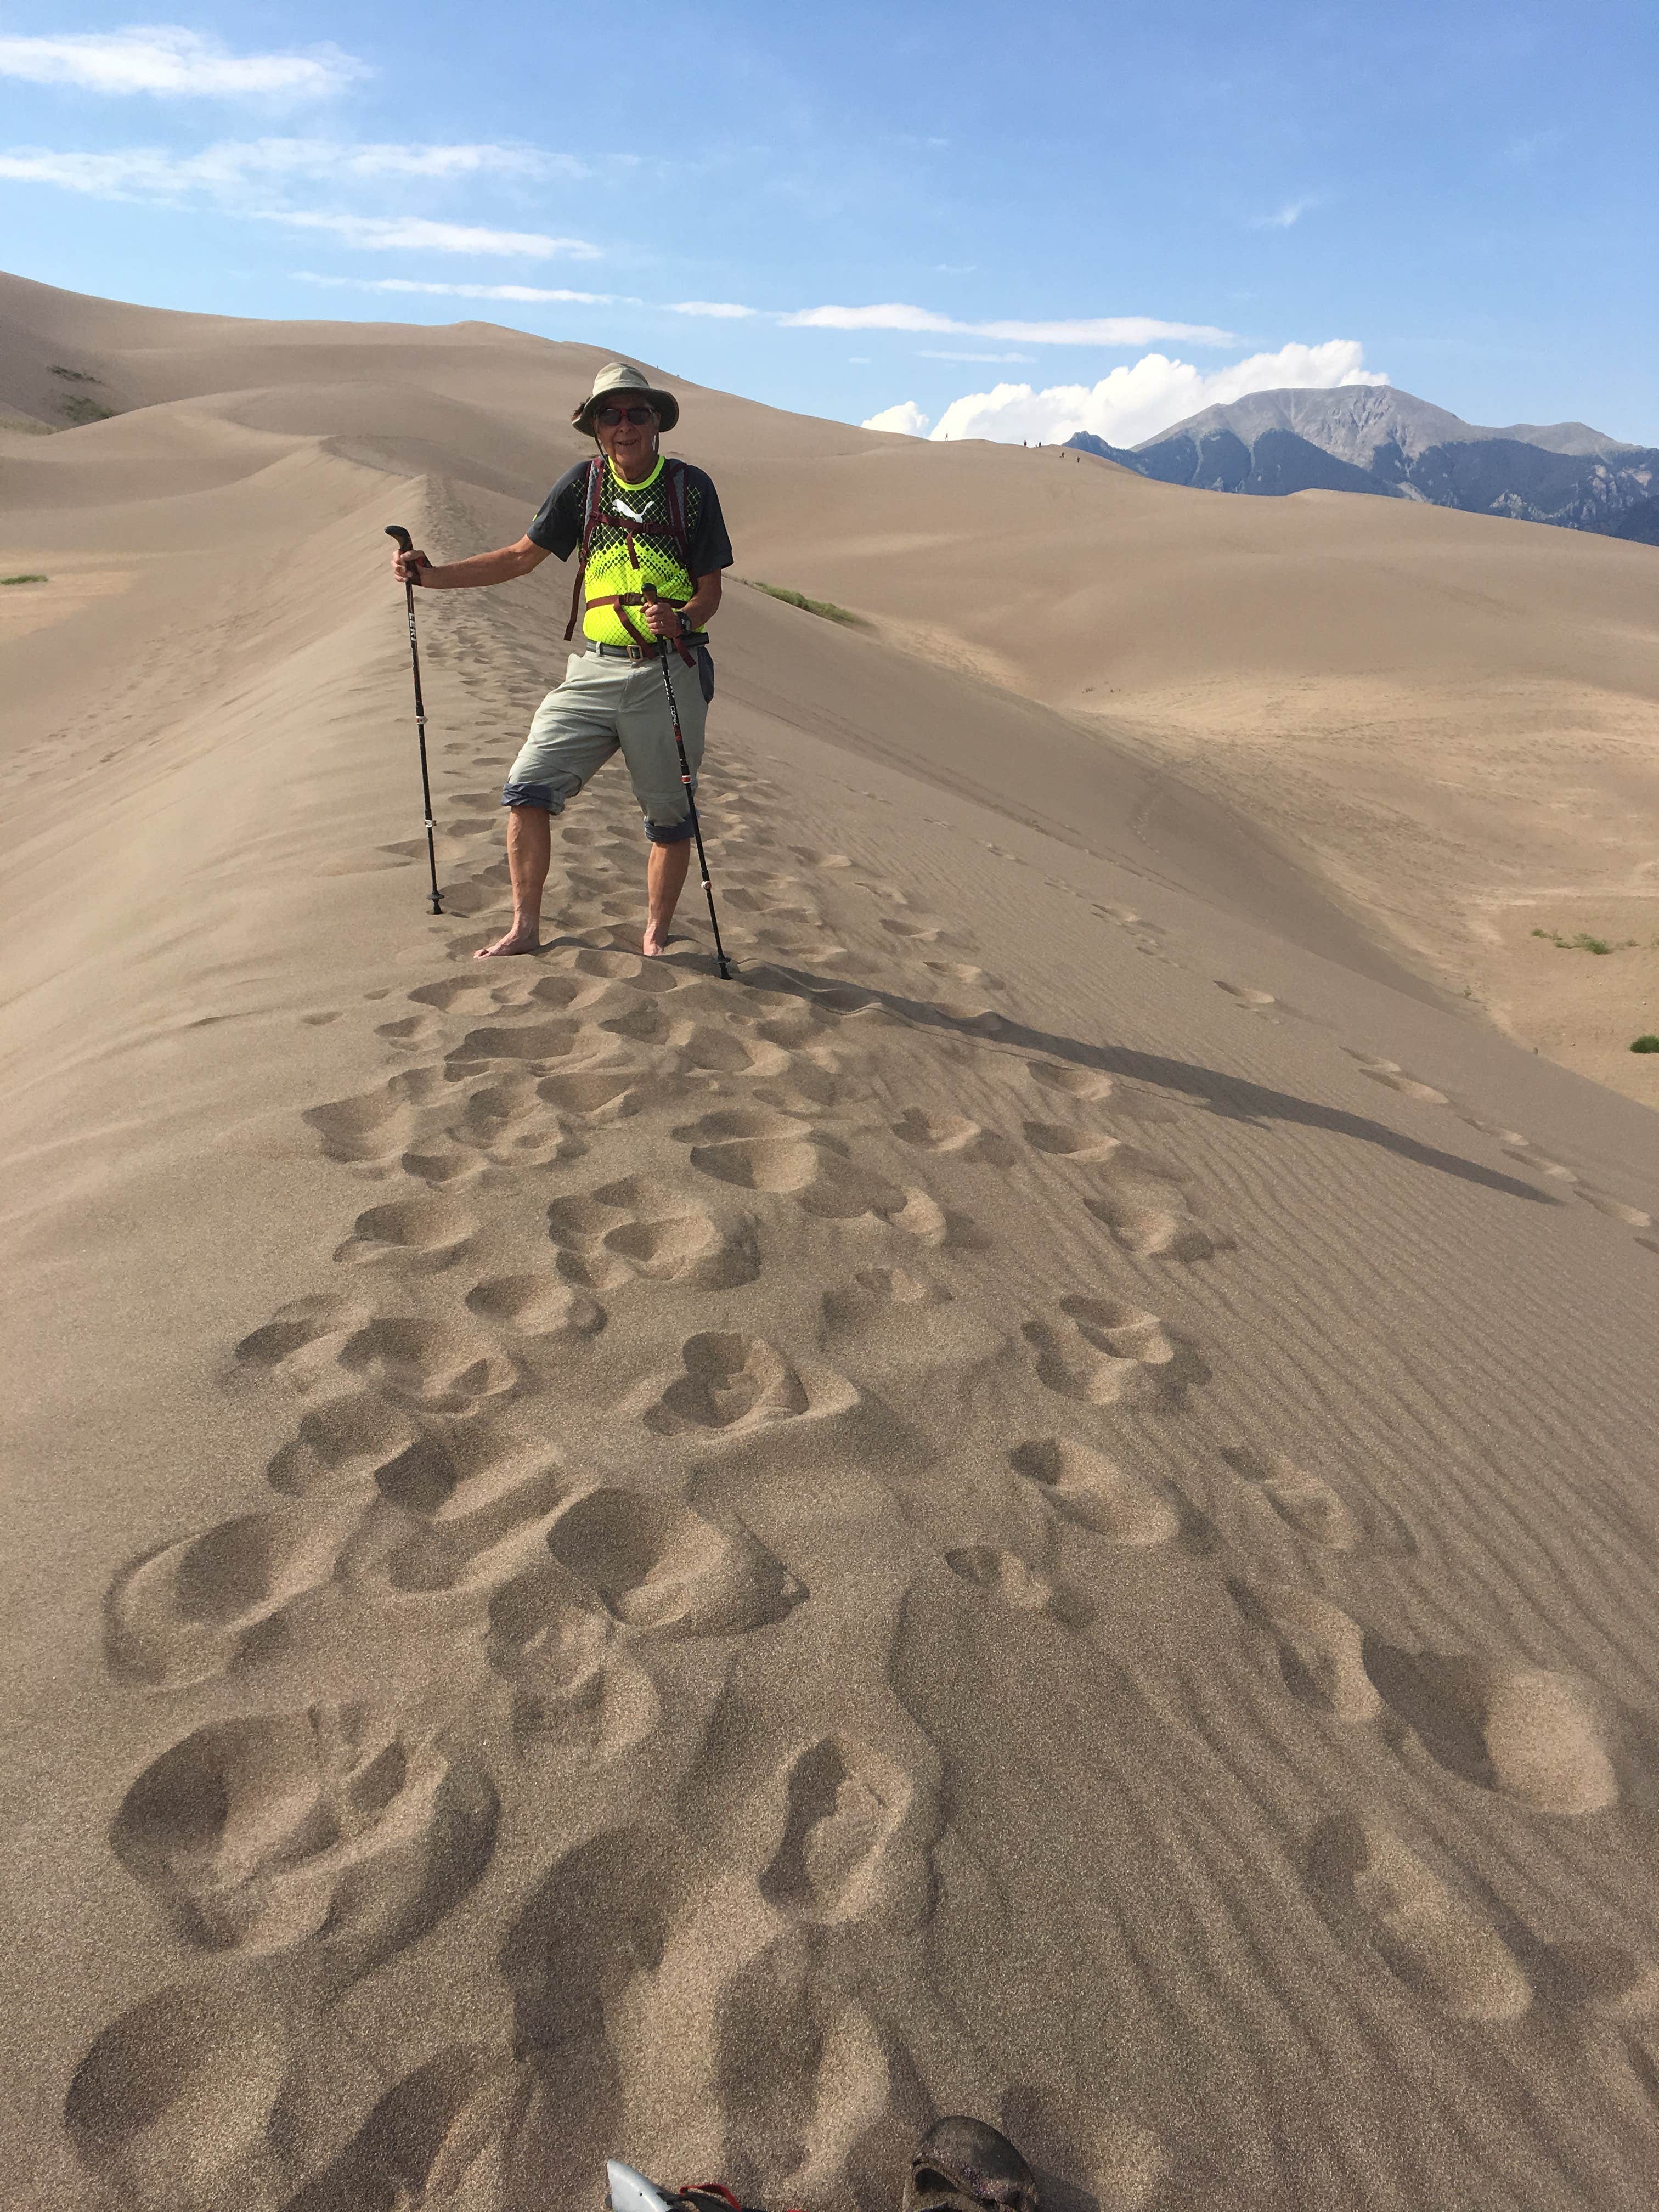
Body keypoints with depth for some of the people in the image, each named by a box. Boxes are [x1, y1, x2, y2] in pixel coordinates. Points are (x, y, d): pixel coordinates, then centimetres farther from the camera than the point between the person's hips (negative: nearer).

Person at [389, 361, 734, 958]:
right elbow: (522, 556, 14)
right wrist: (430, 576, 7)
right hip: (596, 669, 3)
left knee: (669, 816, 3)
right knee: (527, 788, -4)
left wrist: (680, 621, -22)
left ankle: (655, 937, 22)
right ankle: (525, 928, 9)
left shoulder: (691, 487, 0)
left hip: (670, 674, -3)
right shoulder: (583, 482, 7)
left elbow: (710, 590, 0)